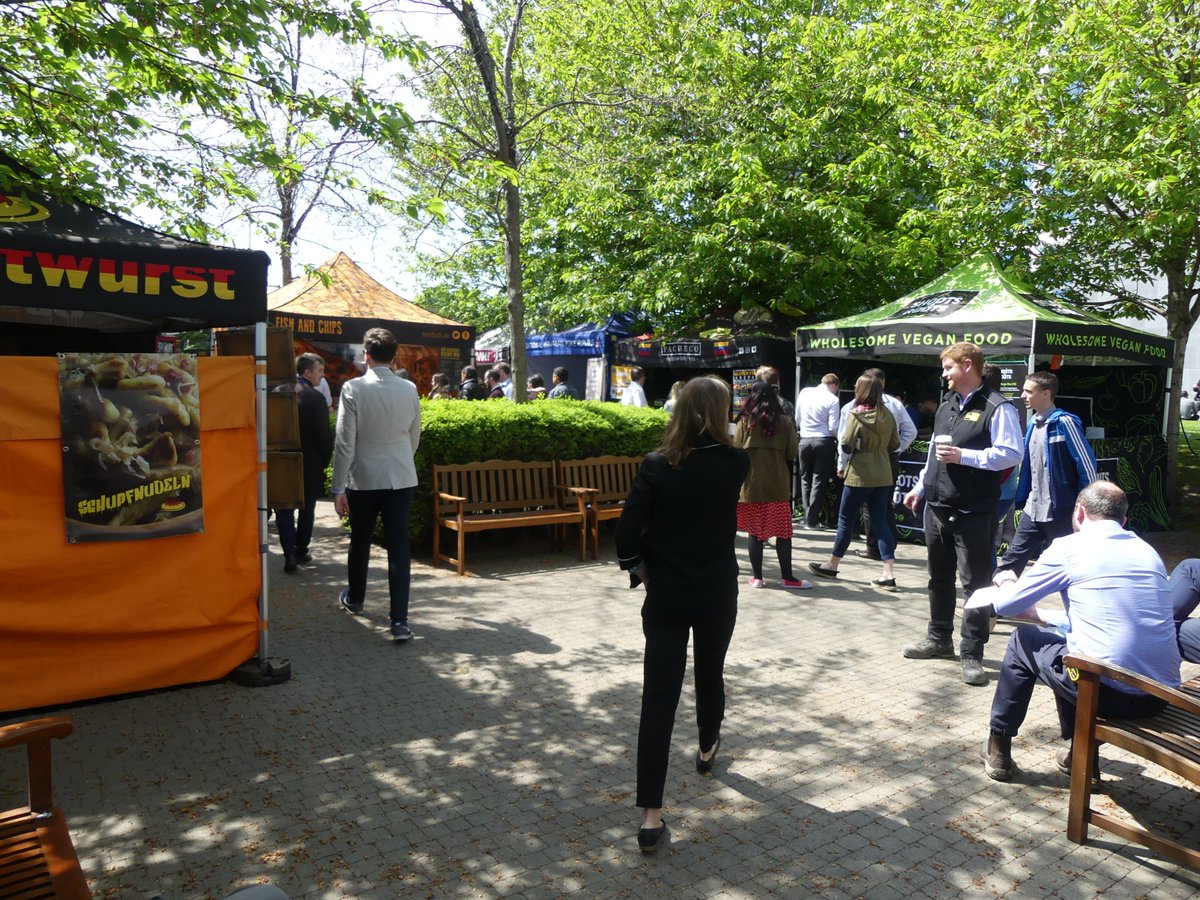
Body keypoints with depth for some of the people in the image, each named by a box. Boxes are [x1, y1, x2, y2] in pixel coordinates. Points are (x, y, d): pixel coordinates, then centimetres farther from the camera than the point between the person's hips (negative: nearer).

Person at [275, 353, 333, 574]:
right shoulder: (315, 397, -13)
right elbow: (325, 433, -13)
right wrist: (325, 460, 1)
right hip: (310, 463, -3)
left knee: (285, 509, 6)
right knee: (306, 508, 13)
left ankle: (289, 554, -3)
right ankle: (301, 551, 21)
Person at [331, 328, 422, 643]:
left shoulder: (353, 388, -11)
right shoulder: (409, 389, -1)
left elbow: (344, 442, -12)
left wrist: (339, 488, -6)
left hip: (363, 479, -1)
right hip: (401, 479, 1)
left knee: (360, 542, 18)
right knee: (398, 546, 1)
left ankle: (355, 599, 41)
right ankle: (400, 621, -4)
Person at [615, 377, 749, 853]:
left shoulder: (656, 465, -9)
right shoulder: (735, 463, -7)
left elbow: (627, 532, -12)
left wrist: (638, 567, 2)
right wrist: (719, 433, 15)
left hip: (666, 596, -1)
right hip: (717, 594, 1)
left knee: (658, 697, -1)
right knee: (710, 674, 25)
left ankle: (651, 814, -3)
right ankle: (707, 749, 50)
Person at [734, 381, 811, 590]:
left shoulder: (746, 420, -1)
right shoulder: (784, 420, 1)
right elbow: (791, 454, 1)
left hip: (752, 484, 0)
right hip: (778, 484, 0)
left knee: (755, 531, 7)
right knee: (783, 531, 6)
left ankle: (757, 577, 11)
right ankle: (786, 577, 11)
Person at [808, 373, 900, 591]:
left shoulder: (855, 415, -13)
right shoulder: (888, 415, 3)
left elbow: (846, 445, -15)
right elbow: (894, 444, 9)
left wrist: (843, 464, 4)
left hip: (860, 474, -5)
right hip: (883, 475, 5)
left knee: (846, 519, 7)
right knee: (881, 521, 7)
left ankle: (832, 566, 18)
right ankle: (889, 574, 3)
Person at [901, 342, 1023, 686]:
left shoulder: (996, 407, -11)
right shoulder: (946, 405, 15)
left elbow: (1011, 453, -18)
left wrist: (963, 456, -21)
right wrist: (921, 486, 21)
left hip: (973, 513, -8)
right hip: (937, 506, 8)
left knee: (975, 582, -1)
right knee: (939, 577, 18)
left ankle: (972, 654, 7)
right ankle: (939, 638, 33)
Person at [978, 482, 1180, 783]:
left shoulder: (1070, 547, -3)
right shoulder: (1147, 551, 15)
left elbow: (1004, 605, 3)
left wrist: (1007, 586, 27)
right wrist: (1044, 617, 35)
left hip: (1107, 692, -6)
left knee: (1024, 641, 18)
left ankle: (998, 749, 27)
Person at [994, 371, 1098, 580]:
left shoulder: (1064, 422, -13)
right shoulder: (1033, 423, 9)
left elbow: (1087, 464, -13)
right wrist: (1022, 497, 15)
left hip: (1060, 511, -7)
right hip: (1033, 510, 7)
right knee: (1011, 561, 7)